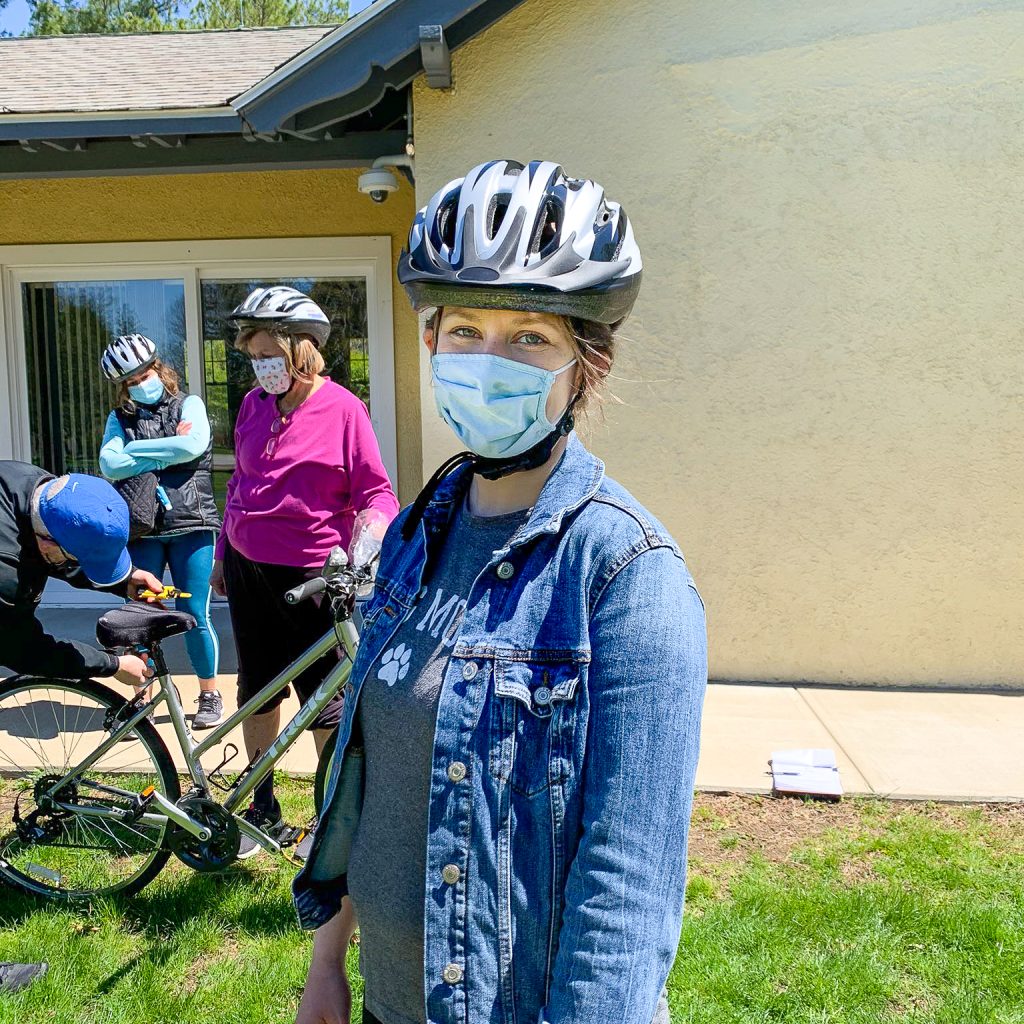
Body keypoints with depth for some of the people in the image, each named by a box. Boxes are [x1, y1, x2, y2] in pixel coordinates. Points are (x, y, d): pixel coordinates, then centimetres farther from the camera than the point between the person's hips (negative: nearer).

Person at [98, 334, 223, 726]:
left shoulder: (188, 404, 7)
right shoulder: (120, 419, 12)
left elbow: (194, 444, -13)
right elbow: (110, 465, -5)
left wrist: (136, 451, -6)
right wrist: (168, 451, -8)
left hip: (191, 524, -2)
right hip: (141, 529, 2)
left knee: (194, 614, 0)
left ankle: (210, 695, 17)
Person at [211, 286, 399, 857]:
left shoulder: (343, 409, -9)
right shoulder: (255, 405, 7)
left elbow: (377, 489, -10)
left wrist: (374, 518, -31)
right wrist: (223, 553, 20)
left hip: (309, 575, -5)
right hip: (246, 569, 6)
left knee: (324, 701, 3)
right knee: (257, 688, 14)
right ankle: (264, 811, 30)